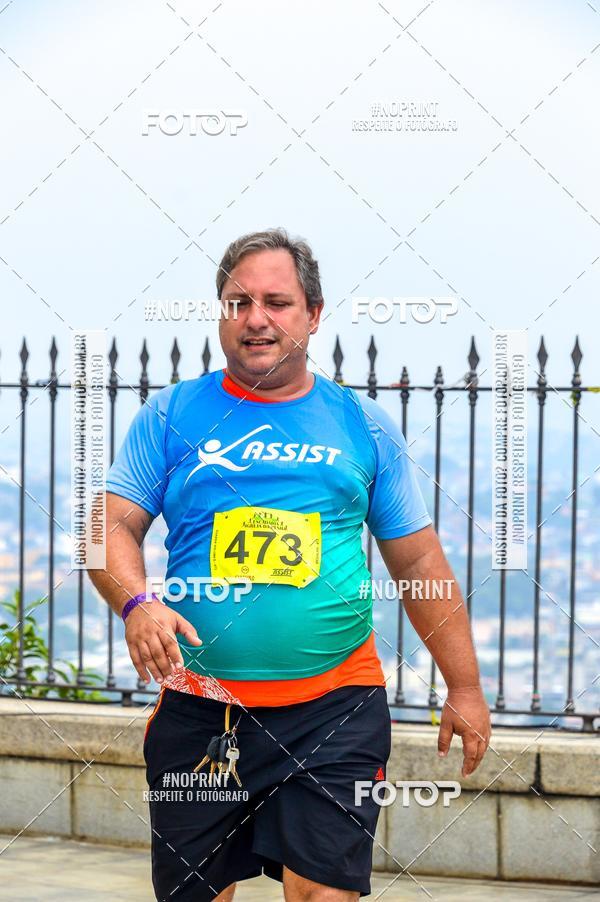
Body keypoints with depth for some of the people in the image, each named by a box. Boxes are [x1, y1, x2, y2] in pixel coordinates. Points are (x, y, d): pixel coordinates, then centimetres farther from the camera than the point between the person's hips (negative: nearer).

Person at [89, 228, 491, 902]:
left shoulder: (362, 424, 7)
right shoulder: (172, 415, 6)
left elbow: (419, 561, 10)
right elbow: (113, 524, 2)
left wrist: (464, 687, 8)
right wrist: (136, 604, -19)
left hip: (334, 711, -1)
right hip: (198, 711, 1)